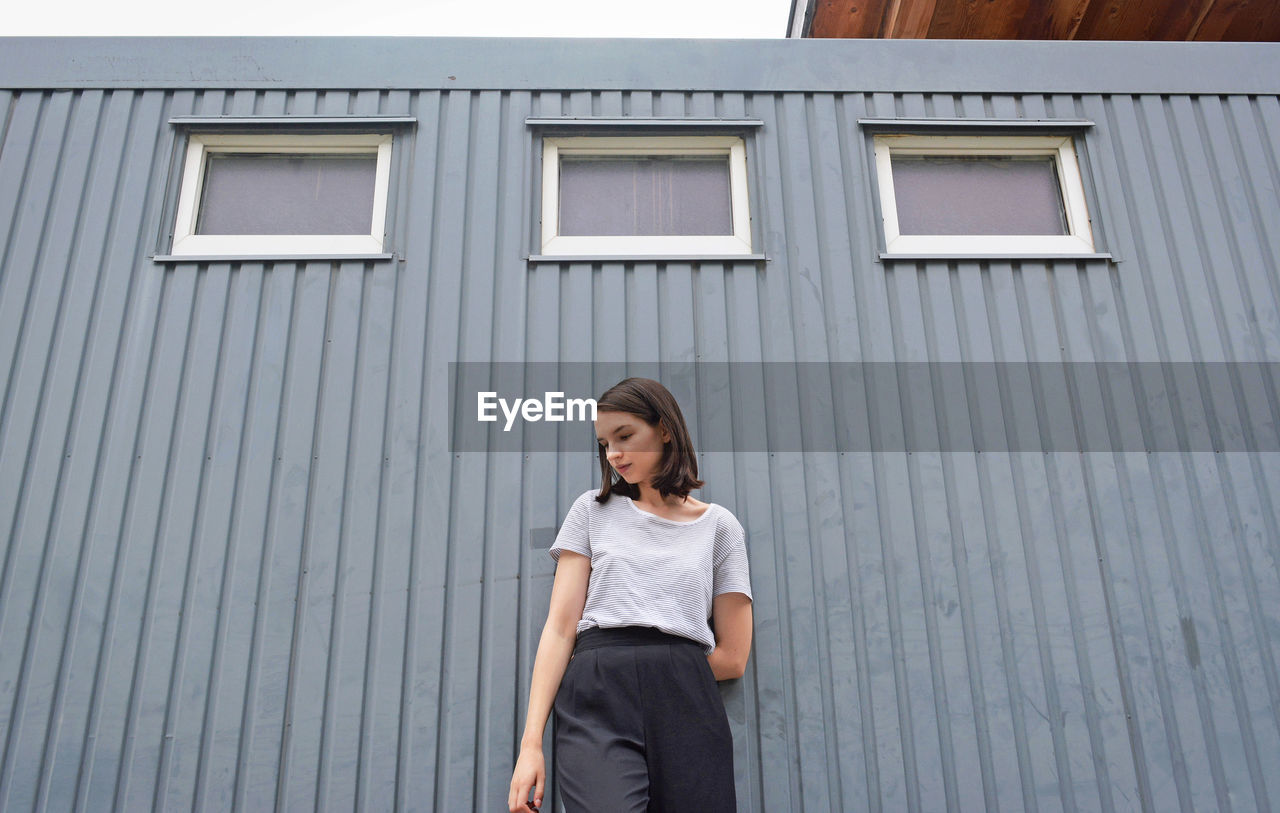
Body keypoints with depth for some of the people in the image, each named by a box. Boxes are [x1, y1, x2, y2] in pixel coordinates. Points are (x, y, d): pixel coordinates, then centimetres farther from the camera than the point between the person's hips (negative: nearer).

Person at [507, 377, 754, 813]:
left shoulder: (719, 525, 15)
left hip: (687, 707, 1)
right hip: (596, 705, -1)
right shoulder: (593, 511, 17)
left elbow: (732, 657, 11)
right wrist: (531, 742, -1)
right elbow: (560, 628, 7)